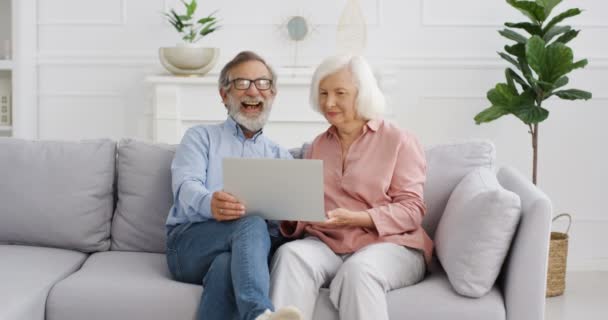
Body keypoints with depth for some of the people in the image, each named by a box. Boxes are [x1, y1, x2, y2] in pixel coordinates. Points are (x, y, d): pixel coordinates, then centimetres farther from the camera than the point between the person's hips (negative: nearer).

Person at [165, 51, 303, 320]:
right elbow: (185, 187, -4)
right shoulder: (200, 136, 18)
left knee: (226, 266, -38)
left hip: (253, 248, 2)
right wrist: (209, 203, -30)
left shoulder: (280, 156, 26)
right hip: (189, 244, -2)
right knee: (251, 225, -37)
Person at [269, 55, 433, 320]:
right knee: (290, 255, -30)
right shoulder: (317, 146, 21)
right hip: (326, 245, 4)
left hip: (389, 245, -3)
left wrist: (354, 218, -18)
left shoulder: (400, 141, 4)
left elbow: (411, 209, -4)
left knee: (357, 271, -37)